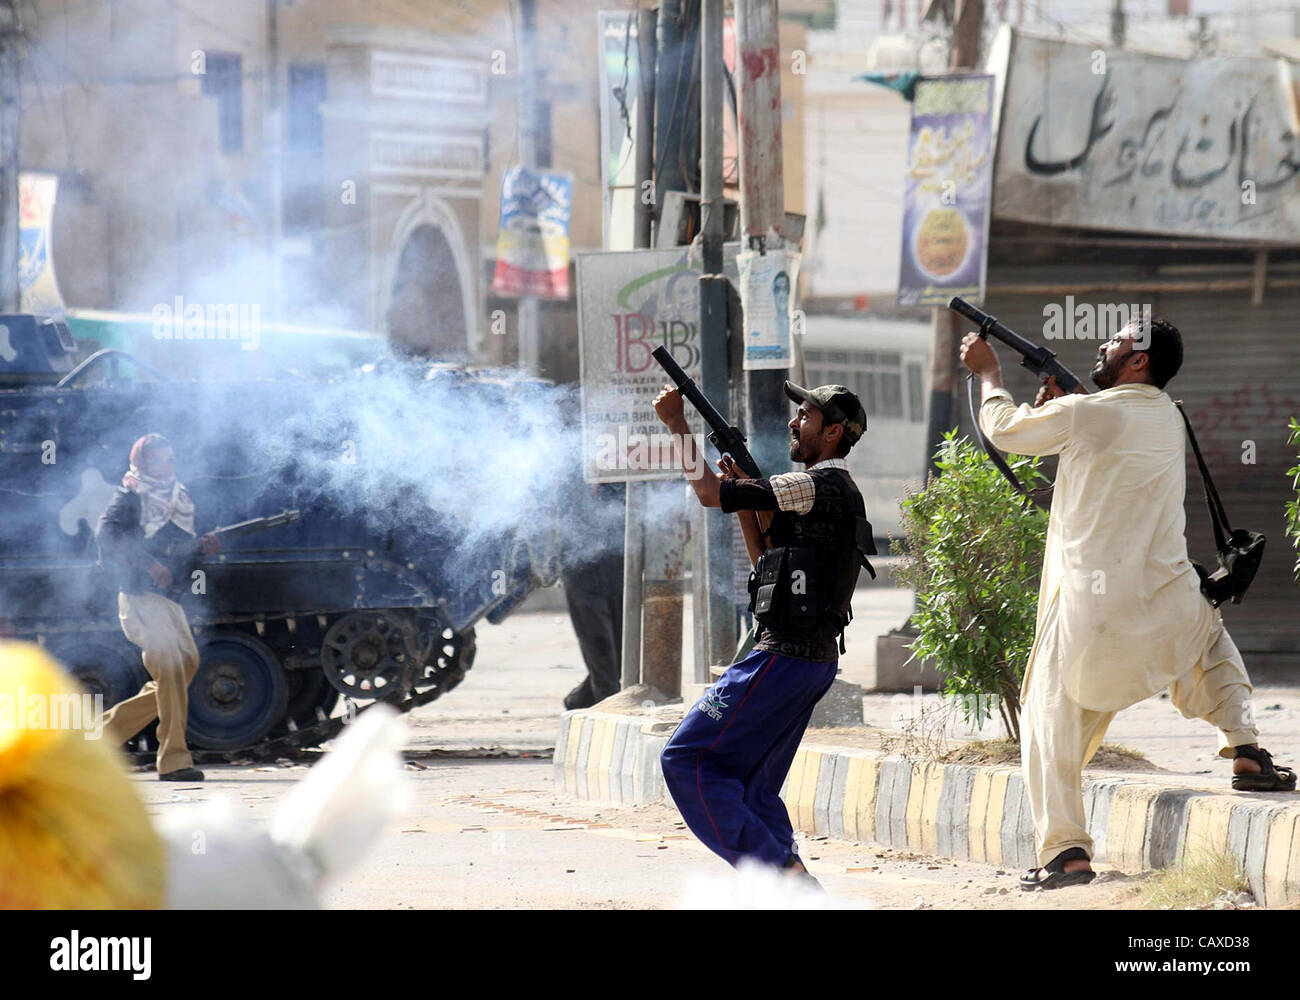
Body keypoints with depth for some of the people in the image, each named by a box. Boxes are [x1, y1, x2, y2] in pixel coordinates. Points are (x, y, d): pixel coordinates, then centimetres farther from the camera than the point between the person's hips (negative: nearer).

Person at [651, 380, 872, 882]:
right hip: (815, 658, 10)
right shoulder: (837, 493, 19)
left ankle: (780, 869, -14)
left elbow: (709, 494, -12)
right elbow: (769, 565, 25)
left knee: (687, 759, -8)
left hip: (784, 657, -10)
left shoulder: (818, 487, -13)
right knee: (752, 785, 15)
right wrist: (744, 493, 18)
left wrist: (677, 423, -4)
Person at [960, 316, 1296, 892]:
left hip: (1093, 615, -5)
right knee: (1211, 638, 36)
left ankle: (1065, 850, -3)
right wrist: (1059, 402, 17)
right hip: (1168, 606, 5)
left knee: (1051, 723, 6)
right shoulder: (1166, 418, 10)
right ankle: (1245, 752, 20)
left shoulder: (1088, 414, -12)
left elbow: (1005, 430, 2)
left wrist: (989, 374, 18)